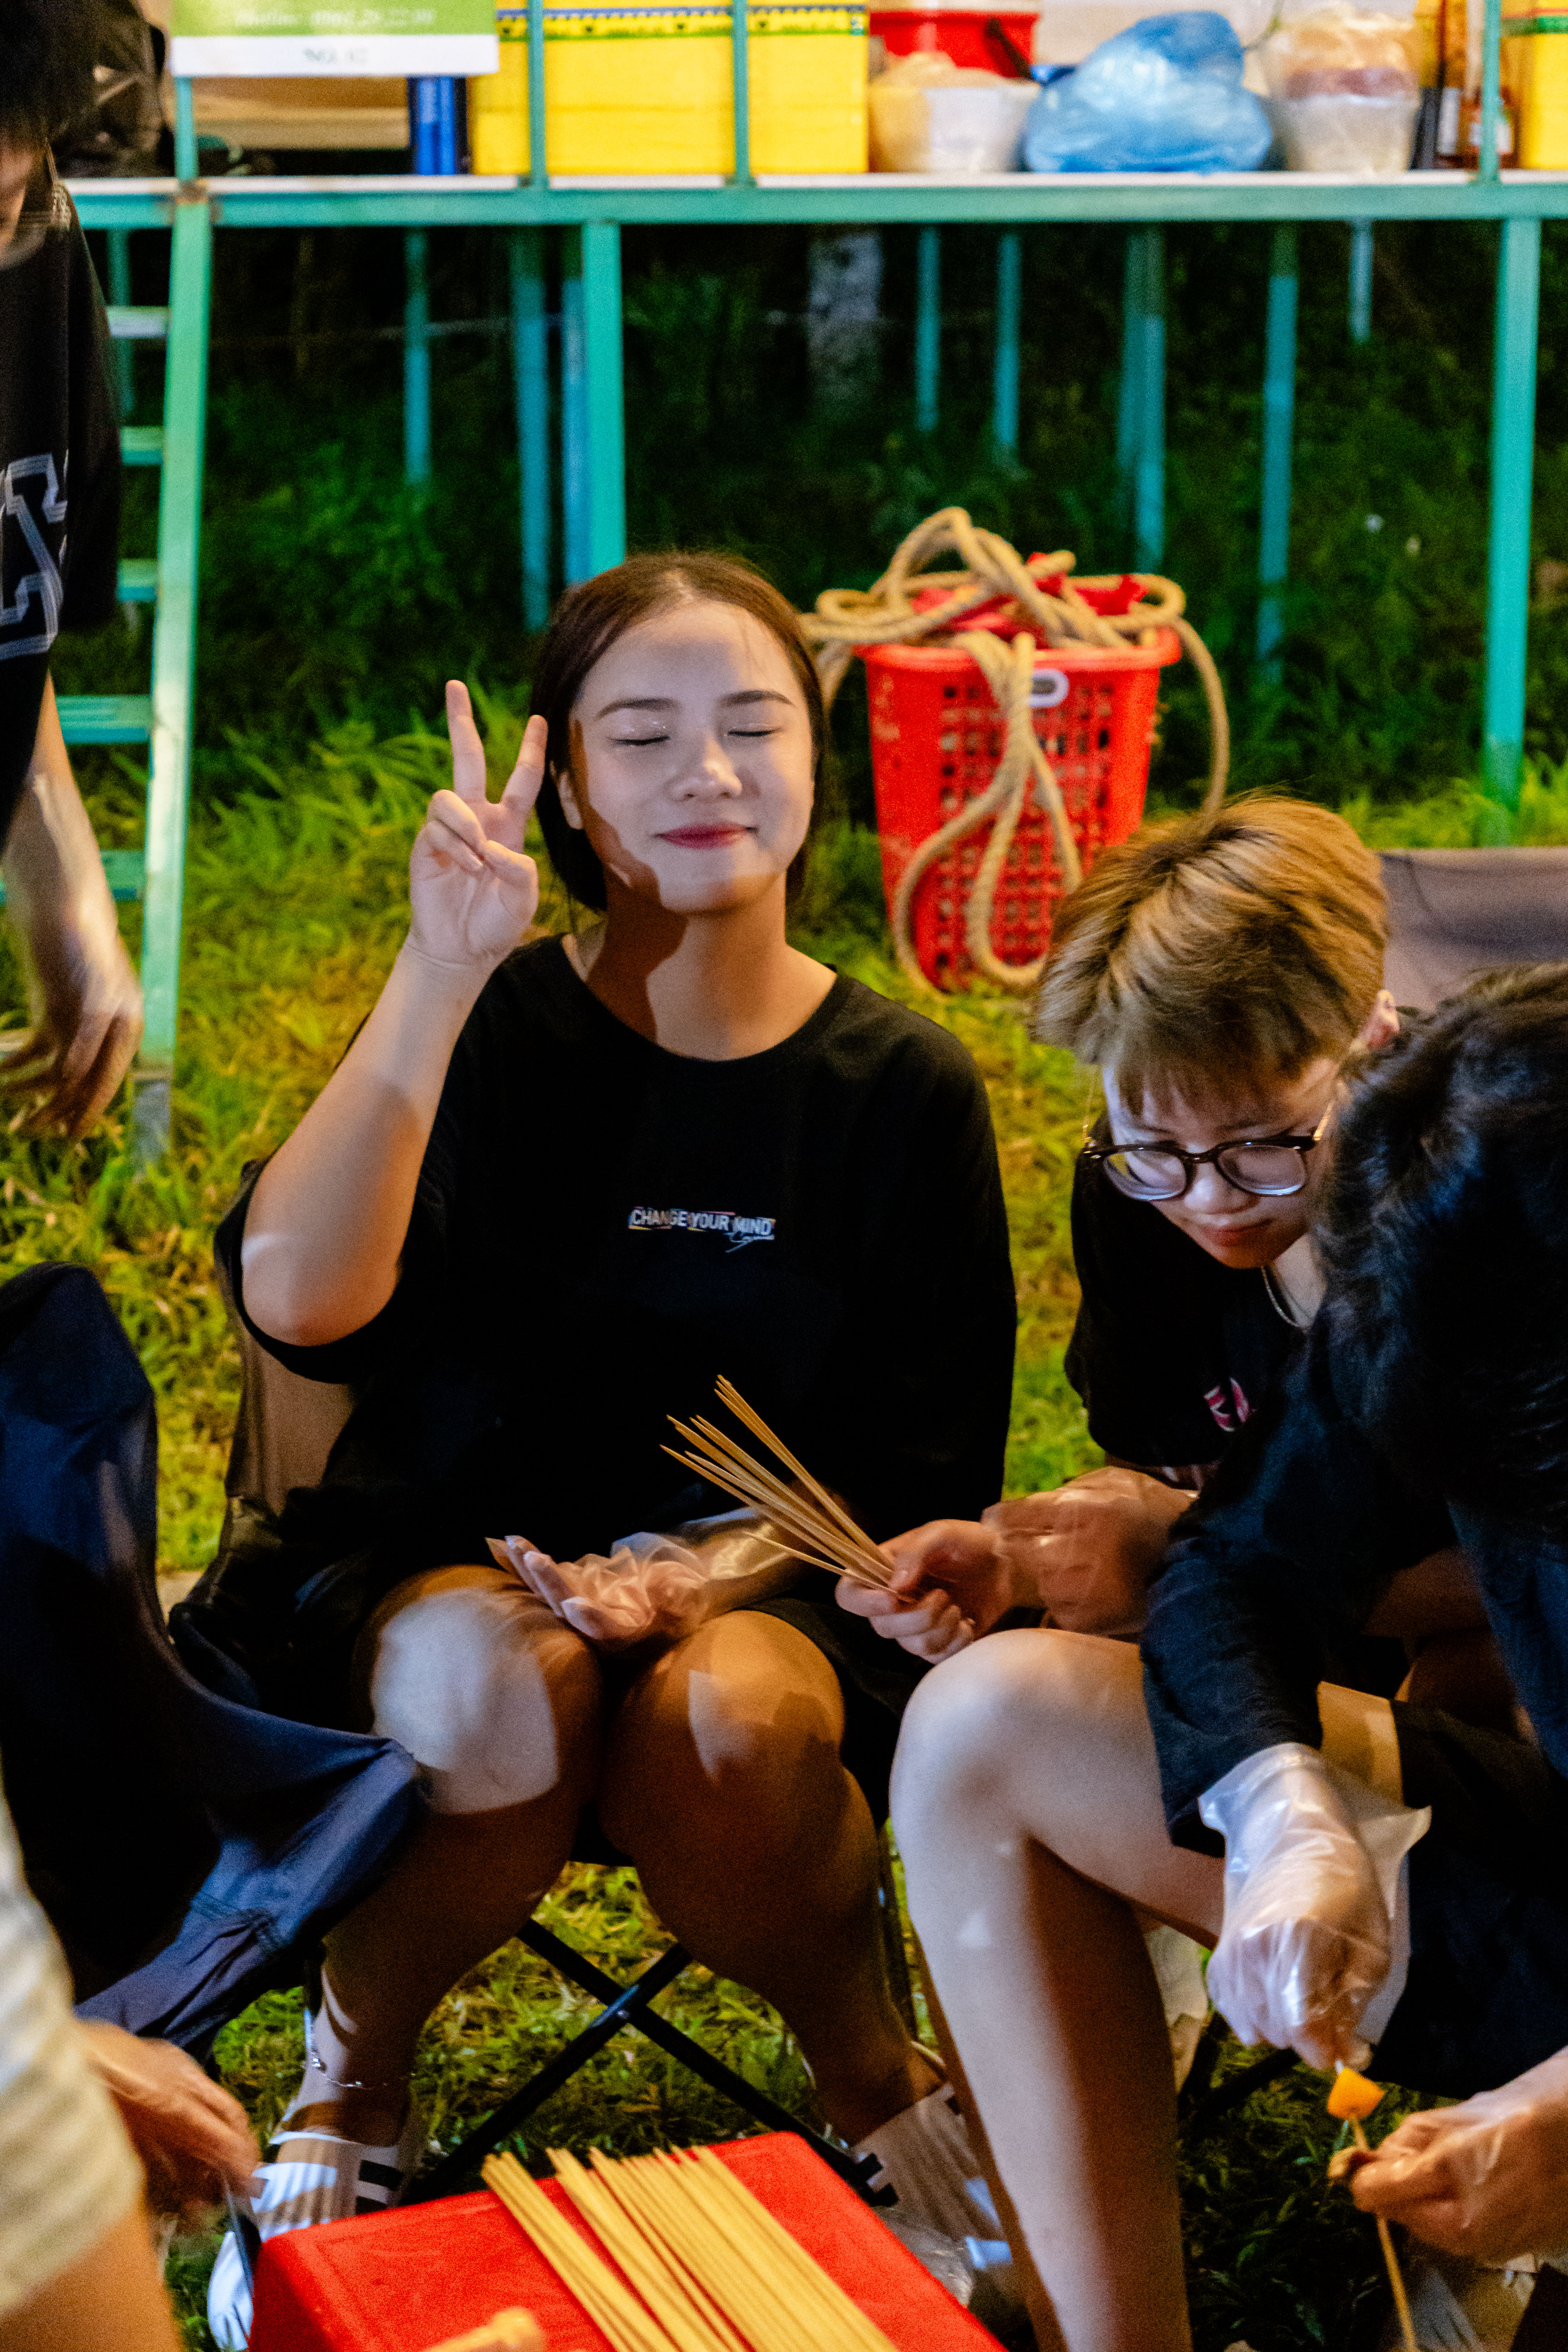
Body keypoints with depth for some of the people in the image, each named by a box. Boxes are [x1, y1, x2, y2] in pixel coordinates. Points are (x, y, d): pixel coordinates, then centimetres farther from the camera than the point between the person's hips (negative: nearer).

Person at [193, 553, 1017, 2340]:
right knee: (499, 1698, -36)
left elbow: (934, 1466, 2)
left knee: (727, 1725, -35)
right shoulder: (493, 1027, -3)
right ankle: (354, 2070, -3)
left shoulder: (902, 1086, 0)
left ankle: (867, 2069, -1)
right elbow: (293, 1299, -20)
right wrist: (441, 970, -22)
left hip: (769, 1597, 1)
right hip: (454, 1570, 0)